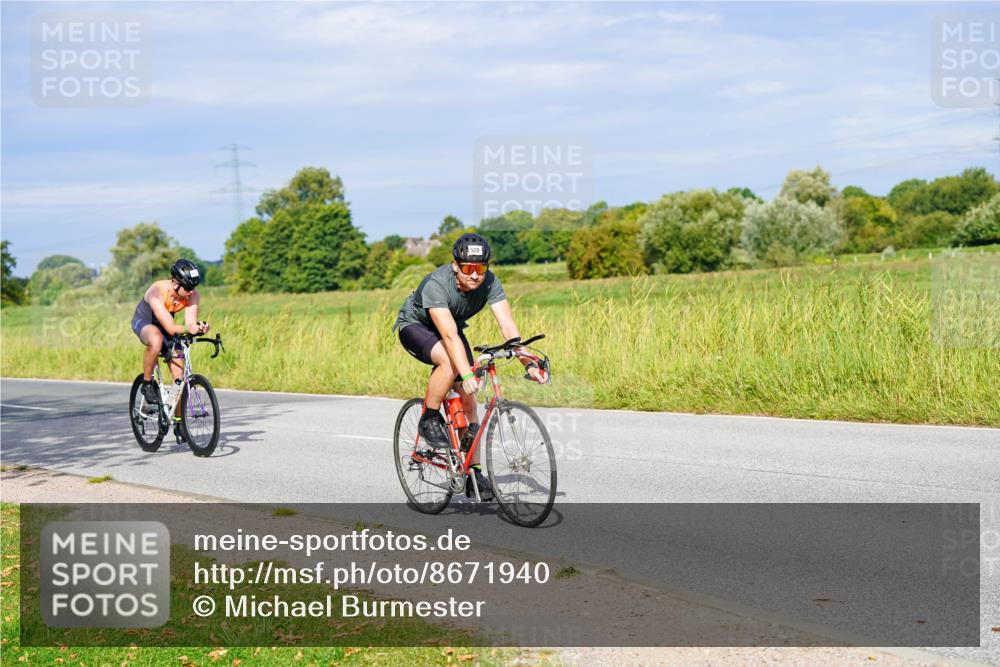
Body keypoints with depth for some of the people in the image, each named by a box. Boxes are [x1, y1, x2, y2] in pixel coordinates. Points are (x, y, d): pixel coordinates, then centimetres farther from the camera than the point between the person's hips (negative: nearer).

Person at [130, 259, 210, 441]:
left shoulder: (193, 295, -23)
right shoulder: (157, 292, -37)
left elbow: (190, 324, -31)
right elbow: (171, 328, -43)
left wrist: (199, 328, -53)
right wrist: (189, 329, -60)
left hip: (165, 325, 5)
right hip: (143, 322, -5)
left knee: (179, 375, -5)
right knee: (157, 341, -41)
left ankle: (179, 423, 8)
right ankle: (147, 383, -17)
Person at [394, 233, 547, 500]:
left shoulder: (489, 282, -24)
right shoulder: (436, 284, -37)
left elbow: (508, 325, -30)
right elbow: (449, 335, -47)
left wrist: (528, 363, -43)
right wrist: (467, 374, -58)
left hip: (450, 329, 5)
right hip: (415, 326, -5)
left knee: (467, 398, -5)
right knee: (450, 361, -36)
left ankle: (474, 475, 1)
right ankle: (429, 420, -13)